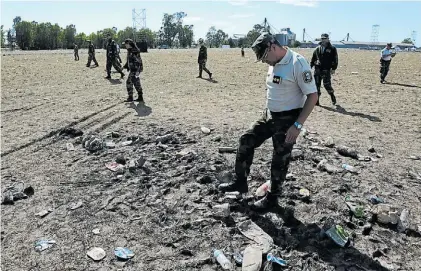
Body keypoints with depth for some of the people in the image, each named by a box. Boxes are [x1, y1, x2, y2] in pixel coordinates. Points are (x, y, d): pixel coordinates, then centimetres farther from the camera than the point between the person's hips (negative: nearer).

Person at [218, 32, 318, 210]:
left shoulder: (297, 63, -20)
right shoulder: (274, 63, 5)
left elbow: (312, 96, -21)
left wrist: (297, 125, -24)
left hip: (287, 120, -8)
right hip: (269, 116, 8)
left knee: (280, 159, 4)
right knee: (246, 142, 9)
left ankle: (272, 197, 22)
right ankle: (240, 182, 23)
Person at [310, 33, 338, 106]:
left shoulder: (332, 48, 4)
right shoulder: (318, 48, 15)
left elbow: (335, 59, 1)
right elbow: (313, 58, 19)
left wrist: (333, 69, -7)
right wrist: (310, 66, 10)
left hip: (326, 70, -4)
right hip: (317, 69, 4)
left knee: (326, 84, -9)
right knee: (316, 84, 2)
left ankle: (332, 96, 16)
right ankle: (316, 100, 9)